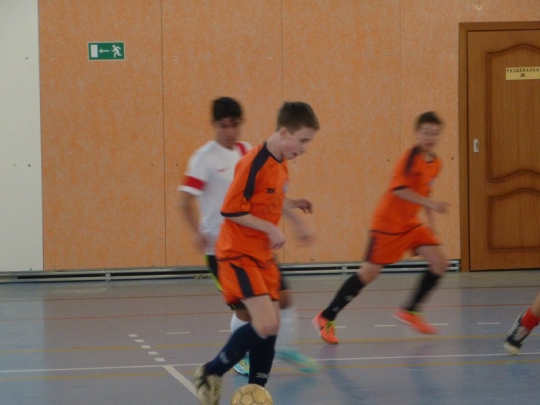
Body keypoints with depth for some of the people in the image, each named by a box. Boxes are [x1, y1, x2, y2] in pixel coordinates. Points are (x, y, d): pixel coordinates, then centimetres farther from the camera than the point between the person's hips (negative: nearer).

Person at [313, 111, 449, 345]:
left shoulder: (435, 163, 6)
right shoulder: (411, 157, -17)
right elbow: (399, 189, -26)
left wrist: (430, 219, 12)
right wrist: (431, 204, -29)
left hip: (410, 224, 8)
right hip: (388, 222, -7)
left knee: (439, 264, -5)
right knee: (368, 273, -7)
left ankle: (410, 311, 10)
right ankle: (326, 318, 2)